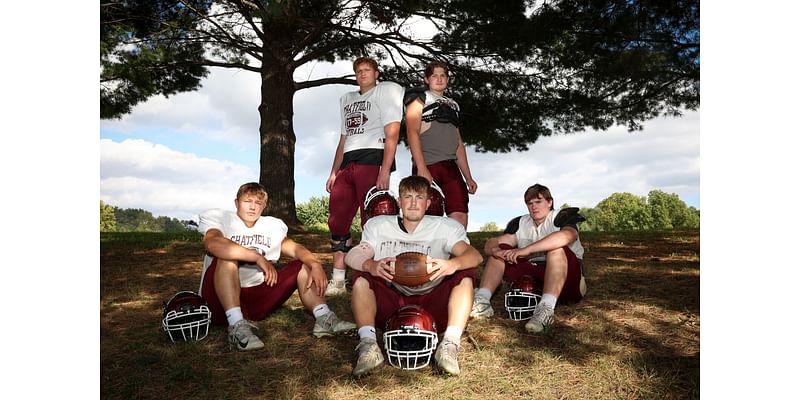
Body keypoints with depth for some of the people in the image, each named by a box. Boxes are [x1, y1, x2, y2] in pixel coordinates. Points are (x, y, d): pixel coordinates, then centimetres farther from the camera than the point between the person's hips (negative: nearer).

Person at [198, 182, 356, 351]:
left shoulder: (271, 226, 11)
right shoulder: (221, 218, -2)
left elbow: (295, 248, -2)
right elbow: (212, 243, -26)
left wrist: (315, 264, -23)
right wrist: (259, 257, -31)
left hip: (258, 298, 5)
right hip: (221, 298, -4)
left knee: (304, 266, -4)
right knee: (227, 257, -30)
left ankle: (324, 318, -21)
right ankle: (237, 326, -38)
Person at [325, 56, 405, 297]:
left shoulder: (386, 91, 7)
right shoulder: (347, 99, 28)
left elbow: (391, 135, -5)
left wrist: (384, 172, -15)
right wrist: (334, 172, 18)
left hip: (371, 160, -7)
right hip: (347, 164, 7)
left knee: (371, 222, -10)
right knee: (337, 221, 3)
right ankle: (337, 281, 10)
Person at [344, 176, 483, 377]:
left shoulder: (445, 227, 6)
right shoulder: (378, 225, 9)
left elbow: (475, 256, -12)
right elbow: (352, 256, -7)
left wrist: (453, 264, -36)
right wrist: (371, 265, -32)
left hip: (431, 304, 0)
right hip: (389, 305, 1)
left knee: (465, 275, -19)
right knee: (361, 275, -18)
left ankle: (450, 344, -30)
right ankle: (368, 344, -29)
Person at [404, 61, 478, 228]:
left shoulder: (453, 105, 27)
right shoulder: (419, 99, 10)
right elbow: (412, 132, -6)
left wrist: (468, 177, 17)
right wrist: (422, 168, -19)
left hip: (451, 167, 5)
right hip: (427, 166, -5)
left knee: (460, 215, -8)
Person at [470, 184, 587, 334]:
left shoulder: (562, 217, -4)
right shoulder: (520, 223, 10)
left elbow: (566, 236, -31)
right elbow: (490, 244, -1)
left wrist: (526, 250, -34)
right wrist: (496, 250, -27)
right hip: (533, 279, 5)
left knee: (557, 248, -31)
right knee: (499, 251, -4)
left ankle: (546, 309, -45)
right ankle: (482, 300, -24)